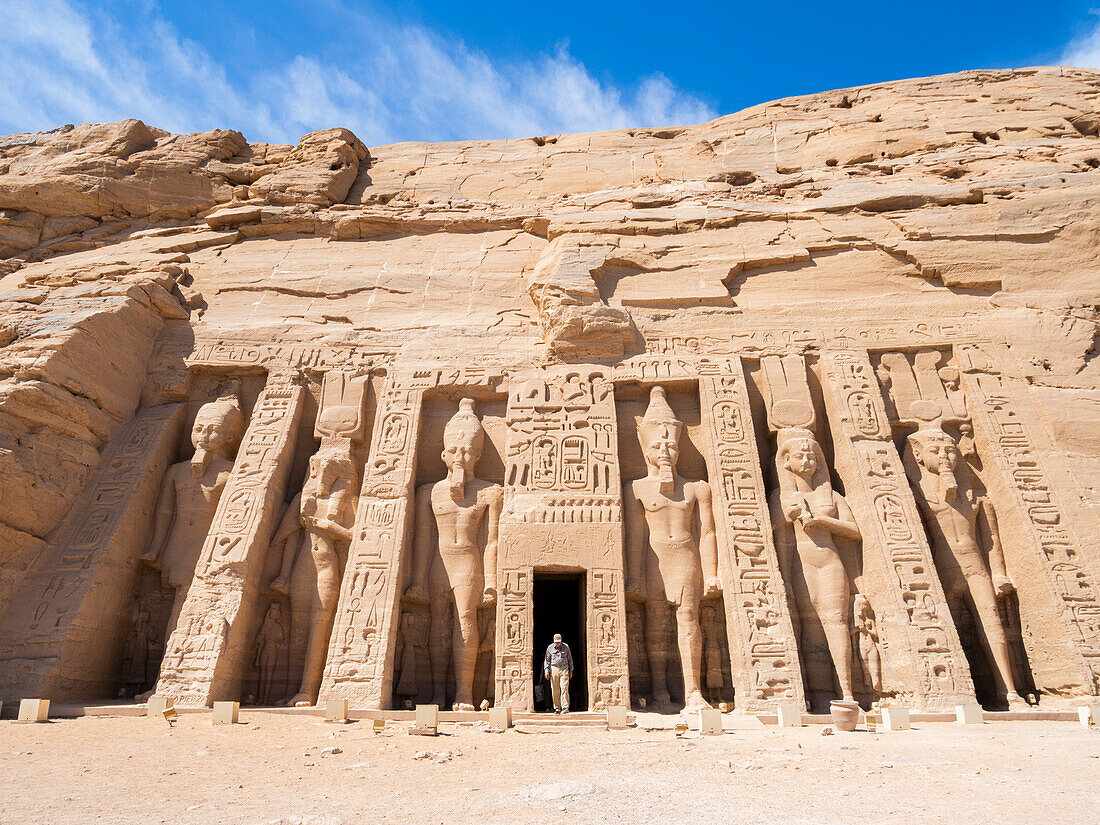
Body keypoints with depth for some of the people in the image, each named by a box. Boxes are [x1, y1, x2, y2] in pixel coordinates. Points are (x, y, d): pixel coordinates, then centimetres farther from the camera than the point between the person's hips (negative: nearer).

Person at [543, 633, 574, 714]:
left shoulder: (566, 647, 6)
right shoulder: (550, 648, 5)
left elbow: (570, 659, 15)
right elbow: (547, 660, 10)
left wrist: (571, 670, 13)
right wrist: (546, 670, 0)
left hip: (564, 669, -1)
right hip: (554, 669, 1)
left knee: (564, 688, -12)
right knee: (555, 690, -1)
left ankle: (565, 707, -13)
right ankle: (557, 708, 8)